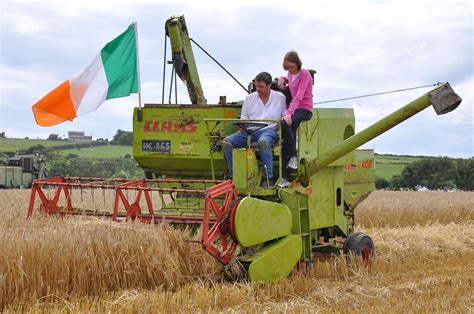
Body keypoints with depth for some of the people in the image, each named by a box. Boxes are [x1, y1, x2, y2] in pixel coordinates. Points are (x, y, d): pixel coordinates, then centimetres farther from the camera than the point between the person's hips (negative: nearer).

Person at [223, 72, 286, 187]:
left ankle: (268, 178, -34)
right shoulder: (250, 98, 18)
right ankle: (232, 175, -12)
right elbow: (244, 116, 19)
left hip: (269, 130, -4)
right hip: (249, 130, 4)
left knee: (263, 141, -42)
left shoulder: (279, 97, 10)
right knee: (227, 141, -19)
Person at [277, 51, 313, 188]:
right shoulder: (290, 74, 16)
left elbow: (299, 96, -20)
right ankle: (284, 177, -15)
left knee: (284, 124, -35)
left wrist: (289, 113, -32)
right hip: (293, 109, 7)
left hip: (304, 110, -7)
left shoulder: (304, 74, -8)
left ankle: (293, 155, -20)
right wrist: (282, 79, 16)